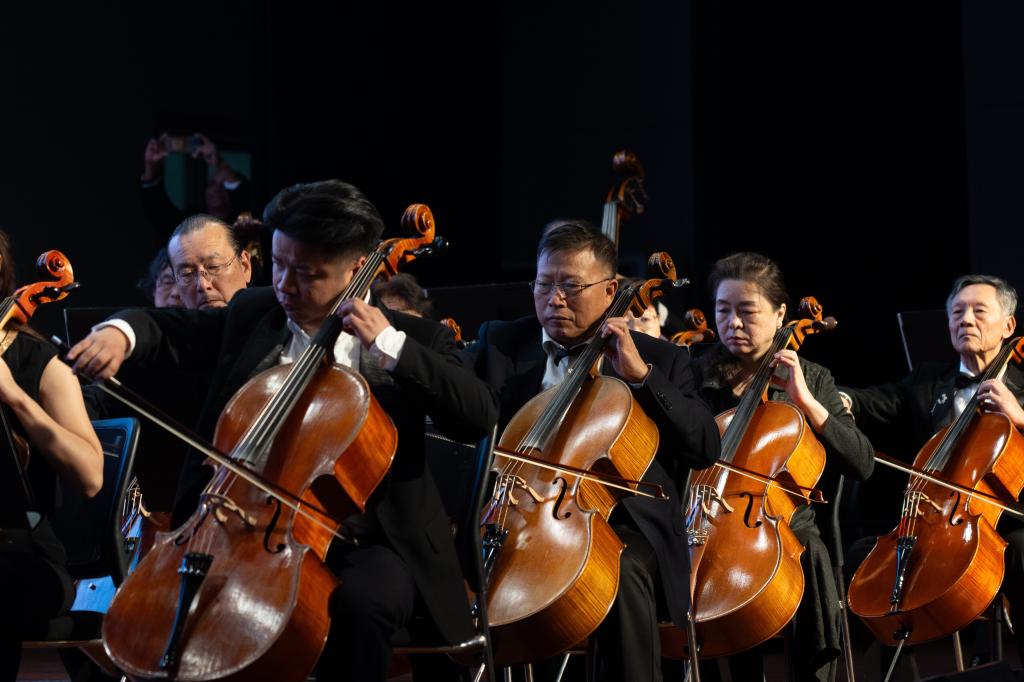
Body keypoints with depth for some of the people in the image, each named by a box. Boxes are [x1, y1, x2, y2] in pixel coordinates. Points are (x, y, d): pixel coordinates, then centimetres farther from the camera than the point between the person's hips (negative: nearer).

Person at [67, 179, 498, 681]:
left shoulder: (411, 338, 2)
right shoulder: (251, 314, 12)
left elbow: (479, 418, -10)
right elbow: (166, 328, 13)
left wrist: (392, 346, -17)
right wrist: (120, 333, -12)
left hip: (360, 542, -3)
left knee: (360, 602, -35)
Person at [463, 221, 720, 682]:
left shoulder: (658, 359, 12)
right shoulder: (500, 343, 15)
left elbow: (706, 449, 0)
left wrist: (642, 376, -7)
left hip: (617, 523, -2)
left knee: (622, 573, -36)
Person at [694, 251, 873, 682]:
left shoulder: (813, 380, 9)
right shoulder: (697, 377, 7)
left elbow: (862, 464, -1)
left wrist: (805, 402, -9)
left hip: (786, 529, 1)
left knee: (810, 553, -25)